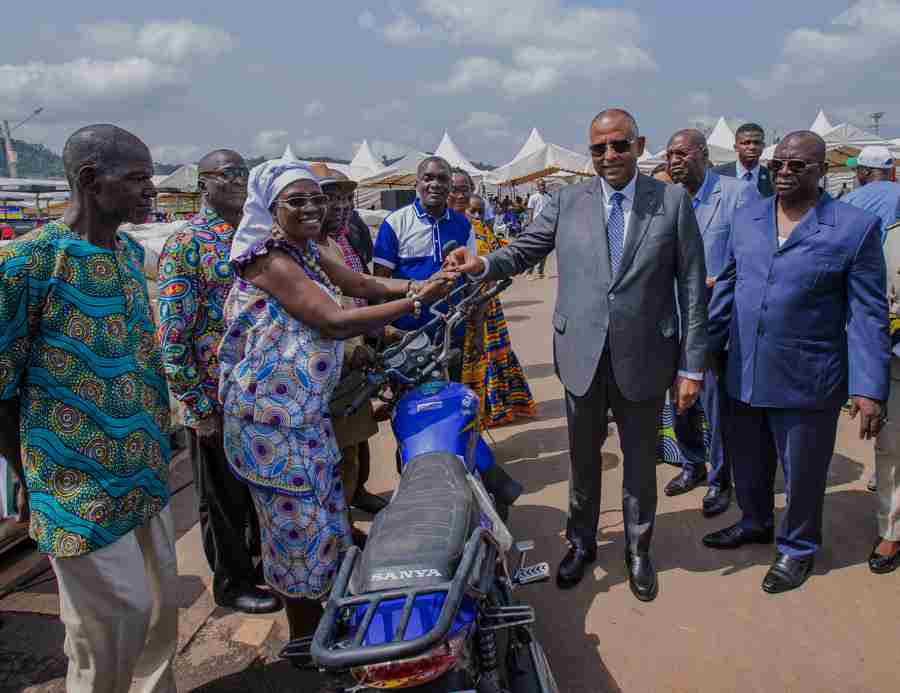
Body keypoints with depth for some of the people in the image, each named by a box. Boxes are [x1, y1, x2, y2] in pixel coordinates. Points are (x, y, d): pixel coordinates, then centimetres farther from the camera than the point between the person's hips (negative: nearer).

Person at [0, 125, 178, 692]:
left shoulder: (133, 251, 5)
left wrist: (158, 433, 14)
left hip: (149, 474, 7)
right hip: (84, 490, -7)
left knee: (161, 608, 19)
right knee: (114, 625, 7)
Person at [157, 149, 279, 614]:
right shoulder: (186, 244, -12)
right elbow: (172, 333, -16)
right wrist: (197, 406, -17)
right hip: (217, 397, -6)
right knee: (224, 493, 10)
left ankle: (264, 555, 42)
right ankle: (232, 583, 29)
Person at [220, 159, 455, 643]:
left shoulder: (307, 253, 11)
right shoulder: (271, 260, -18)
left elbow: (364, 285, 10)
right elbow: (333, 322, -27)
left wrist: (424, 284, -6)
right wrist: (415, 302, -25)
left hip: (307, 412, 10)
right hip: (274, 418, -10)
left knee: (325, 512, 19)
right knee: (299, 524, 3)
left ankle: (320, 622, 38)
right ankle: (304, 644, 22)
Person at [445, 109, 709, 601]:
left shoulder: (673, 201, -5)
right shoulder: (568, 201, 0)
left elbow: (692, 288, -5)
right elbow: (523, 251, 4)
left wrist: (692, 366, -6)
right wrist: (483, 265, -19)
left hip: (643, 357, -1)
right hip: (582, 356, 1)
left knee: (640, 461, 16)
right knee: (583, 459, 18)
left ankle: (638, 550, 40)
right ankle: (581, 543, 41)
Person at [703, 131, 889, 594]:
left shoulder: (855, 227, -8)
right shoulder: (747, 218, 5)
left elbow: (867, 314, -8)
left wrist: (868, 388, -13)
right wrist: (704, 348, 11)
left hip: (805, 382, -4)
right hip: (743, 375, 4)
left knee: (802, 473, 13)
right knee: (748, 464, 21)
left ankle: (798, 547, 37)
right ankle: (755, 524, 46)